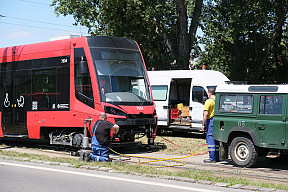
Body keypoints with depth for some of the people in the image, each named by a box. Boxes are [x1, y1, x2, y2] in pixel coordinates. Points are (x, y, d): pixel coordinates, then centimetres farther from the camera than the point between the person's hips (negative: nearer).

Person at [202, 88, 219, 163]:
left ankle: (212, 158, -7)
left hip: (211, 121, -8)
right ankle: (217, 157, 17)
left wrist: (203, 124, -13)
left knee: (210, 139, -5)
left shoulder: (209, 101, -11)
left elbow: (206, 114, -17)